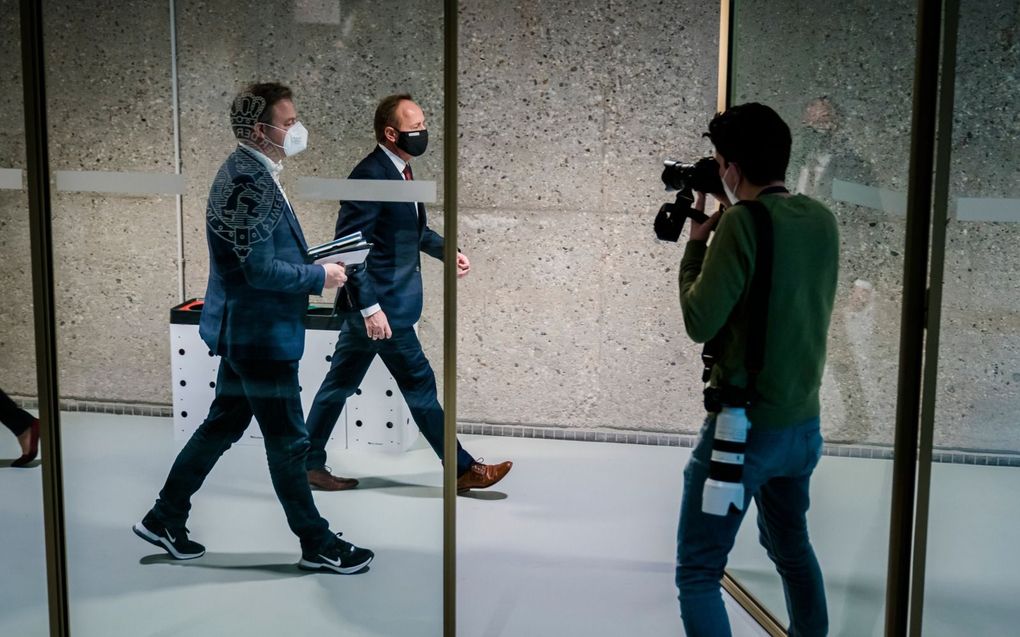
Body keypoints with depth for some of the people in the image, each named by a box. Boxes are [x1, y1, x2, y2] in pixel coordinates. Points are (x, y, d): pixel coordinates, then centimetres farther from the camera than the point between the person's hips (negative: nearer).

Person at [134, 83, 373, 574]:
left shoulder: (253, 174, 11)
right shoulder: (247, 182, -22)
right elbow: (260, 269, -26)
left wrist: (312, 265, 8)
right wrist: (319, 277, -14)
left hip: (245, 331, 10)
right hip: (260, 334, -10)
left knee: (222, 426, 19)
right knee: (288, 442, 2)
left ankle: (165, 520, 29)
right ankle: (317, 545, 15)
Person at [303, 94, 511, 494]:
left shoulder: (399, 169, 10)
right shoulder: (370, 175, -19)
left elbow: (414, 231, 24)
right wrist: (371, 307, -24)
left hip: (373, 303, 9)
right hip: (380, 304, -9)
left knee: (340, 384, 15)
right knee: (419, 385, 1)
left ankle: (310, 464, 25)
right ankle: (462, 470, 12)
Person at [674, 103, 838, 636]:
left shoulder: (743, 221, -18)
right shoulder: (821, 221, 3)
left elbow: (700, 322, -16)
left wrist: (696, 241, -4)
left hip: (746, 426, -8)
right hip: (804, 424, 8)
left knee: (697, 571, -1)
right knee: (791, 546, 27)